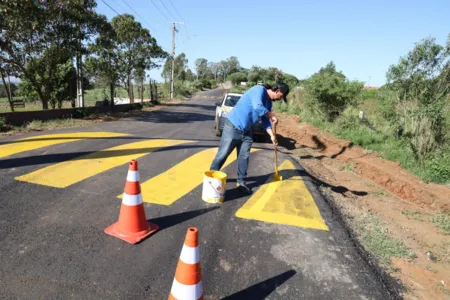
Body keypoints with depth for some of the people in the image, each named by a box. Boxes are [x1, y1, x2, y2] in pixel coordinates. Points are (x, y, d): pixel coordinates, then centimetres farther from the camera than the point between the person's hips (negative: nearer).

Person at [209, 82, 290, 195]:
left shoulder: (269, 102, 9)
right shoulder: (259, 90, -19)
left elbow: (265, 120, 11)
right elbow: (258, 107, -37)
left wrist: (272, 135, -1)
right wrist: (272, 115, -23)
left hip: (246, 131, 8)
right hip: (233, 127, -8)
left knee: (244, 157, 7)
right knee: (222, 155, 1)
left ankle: (241, 182, 19)